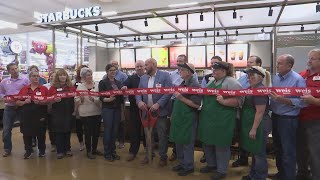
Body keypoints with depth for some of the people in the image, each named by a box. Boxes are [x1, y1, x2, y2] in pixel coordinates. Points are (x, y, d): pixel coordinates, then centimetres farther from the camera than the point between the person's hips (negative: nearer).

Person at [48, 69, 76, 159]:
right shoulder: (53, 87, 1)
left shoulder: (71, 87, 6)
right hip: (57, 113, -2)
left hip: (68, 112, 2)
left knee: (68, 131, 10)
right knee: (58, 131, 3)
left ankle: (67, 149, 24)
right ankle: (60, 151, 15)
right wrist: (55, 100, -20)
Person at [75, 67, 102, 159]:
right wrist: (81, 99, -18)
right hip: (85, 114, -2)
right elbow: (76, 102, 2)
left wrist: (94, 100, -20)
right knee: (88, 132, 4)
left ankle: (94, 149, 30)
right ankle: (88, 151, 20)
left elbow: (101, 99, -3)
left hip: (97, 112, 2)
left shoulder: (97, 85, 2)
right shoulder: (80, 87, 2)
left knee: (96, 132, 11)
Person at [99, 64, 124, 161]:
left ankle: (113, 151, 21)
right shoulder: (103, 82, -2)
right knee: (108, 130, -1)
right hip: (107, 109, -4)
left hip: (117, 108, 5)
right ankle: (107, 153, 11)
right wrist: (109, 99, -27)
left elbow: (122, 95, 14)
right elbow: (101, 97, -8)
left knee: (115, 130, 8)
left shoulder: (119, 83, 13)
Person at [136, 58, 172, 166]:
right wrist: (139, 101, -11)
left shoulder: (165, 75, -5)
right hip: (146, 111, 5)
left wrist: (158, 104, -21)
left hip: (160, 111, -5)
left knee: (162, 135, 5)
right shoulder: (143, 78, 11)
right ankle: (148, 155, 33)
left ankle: (163, 157, 23)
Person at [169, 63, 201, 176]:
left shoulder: (195, 85, -16)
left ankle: (189, 167, 20)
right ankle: (182, 163, 32)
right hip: (179, 117, 8)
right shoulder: (183, 83, 10)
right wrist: (174, 114, 17)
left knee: (187, 143, 4)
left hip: (188, 119, -8)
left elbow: (197, 104, -20)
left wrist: (182, 98, -24)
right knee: (178, 142, 16)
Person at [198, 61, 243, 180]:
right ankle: (211, 164, 37)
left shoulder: (231, 82, -10)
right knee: (208, 142, 17)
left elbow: (239, 100, -17)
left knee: (221, 145, 4)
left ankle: (222, 170, 20)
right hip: (208, 118, 8)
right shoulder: (211, 82, 15)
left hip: (222, 120, -8)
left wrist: (223, 101, -27)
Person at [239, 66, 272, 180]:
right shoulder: (251, 88, 11)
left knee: (259, 153, 3)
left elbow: (260, 112, -23)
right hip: (252, 124, 10)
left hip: (258, 125, -10)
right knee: (254, 151, 20)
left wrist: (254, 129, -23)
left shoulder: (260, 90, -19)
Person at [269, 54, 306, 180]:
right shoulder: (276, 77, 4)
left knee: (288, 152, 6)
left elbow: (302, 101, -21)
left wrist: (283, 100, -29)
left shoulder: (298, 80, -15)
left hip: (288, 119, -7)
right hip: (275, 116, 7)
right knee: (278, 147, 21)